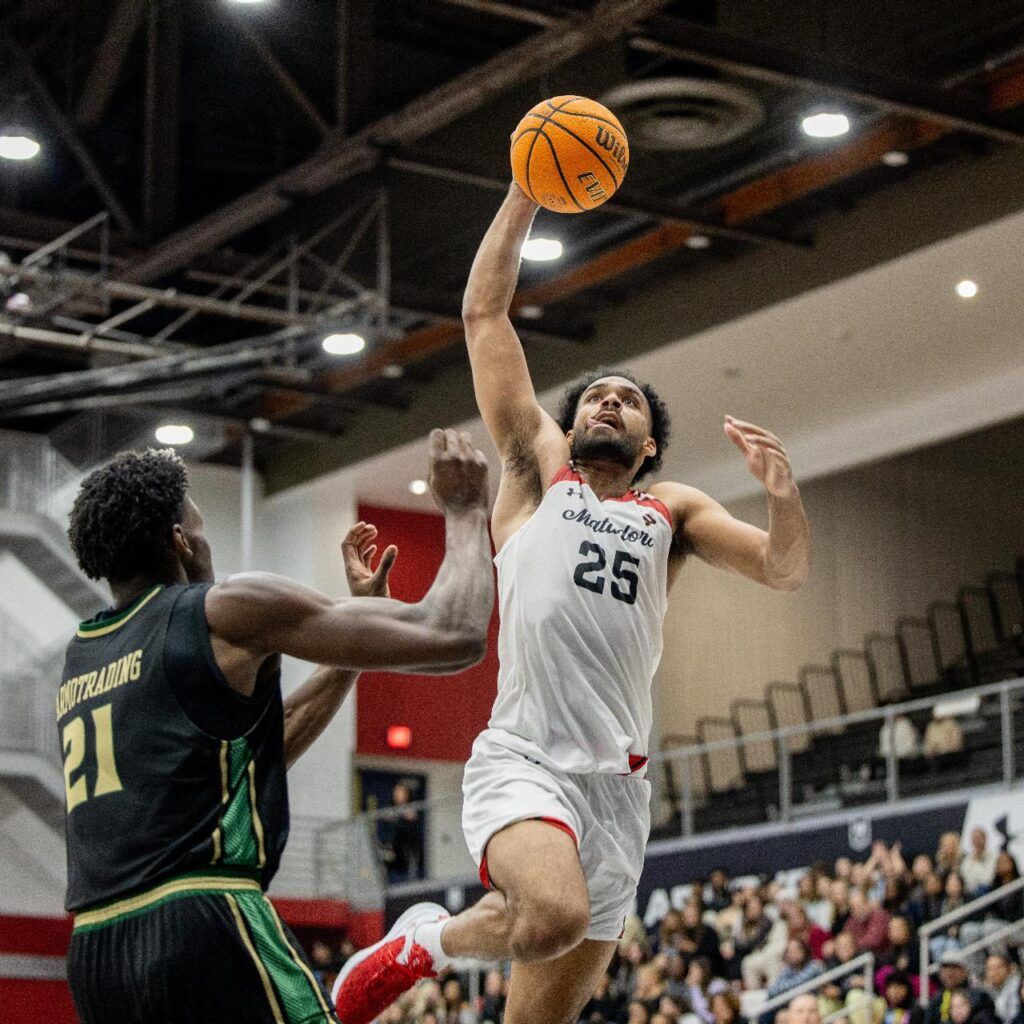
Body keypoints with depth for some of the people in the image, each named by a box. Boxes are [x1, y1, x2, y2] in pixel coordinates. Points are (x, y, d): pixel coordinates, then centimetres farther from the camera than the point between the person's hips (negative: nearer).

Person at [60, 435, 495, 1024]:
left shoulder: (82, 656, 23)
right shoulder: (228, 610, 1)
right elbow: (453, 638, -2)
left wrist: (362, 609, 34)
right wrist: (466, 511, 14)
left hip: (93, 954, 8)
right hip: (203, 928, -8)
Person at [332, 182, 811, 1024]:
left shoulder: (671, 511, 20)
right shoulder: (540, 468, 14)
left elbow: (786, 571, 9)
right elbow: (483, 312, 10)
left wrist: (785, 495, -11)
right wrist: (526, 195, 6)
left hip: (617, 784, 4)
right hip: (522, 759, -4)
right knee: (555, 914, -33)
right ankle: (425, 941, -3)